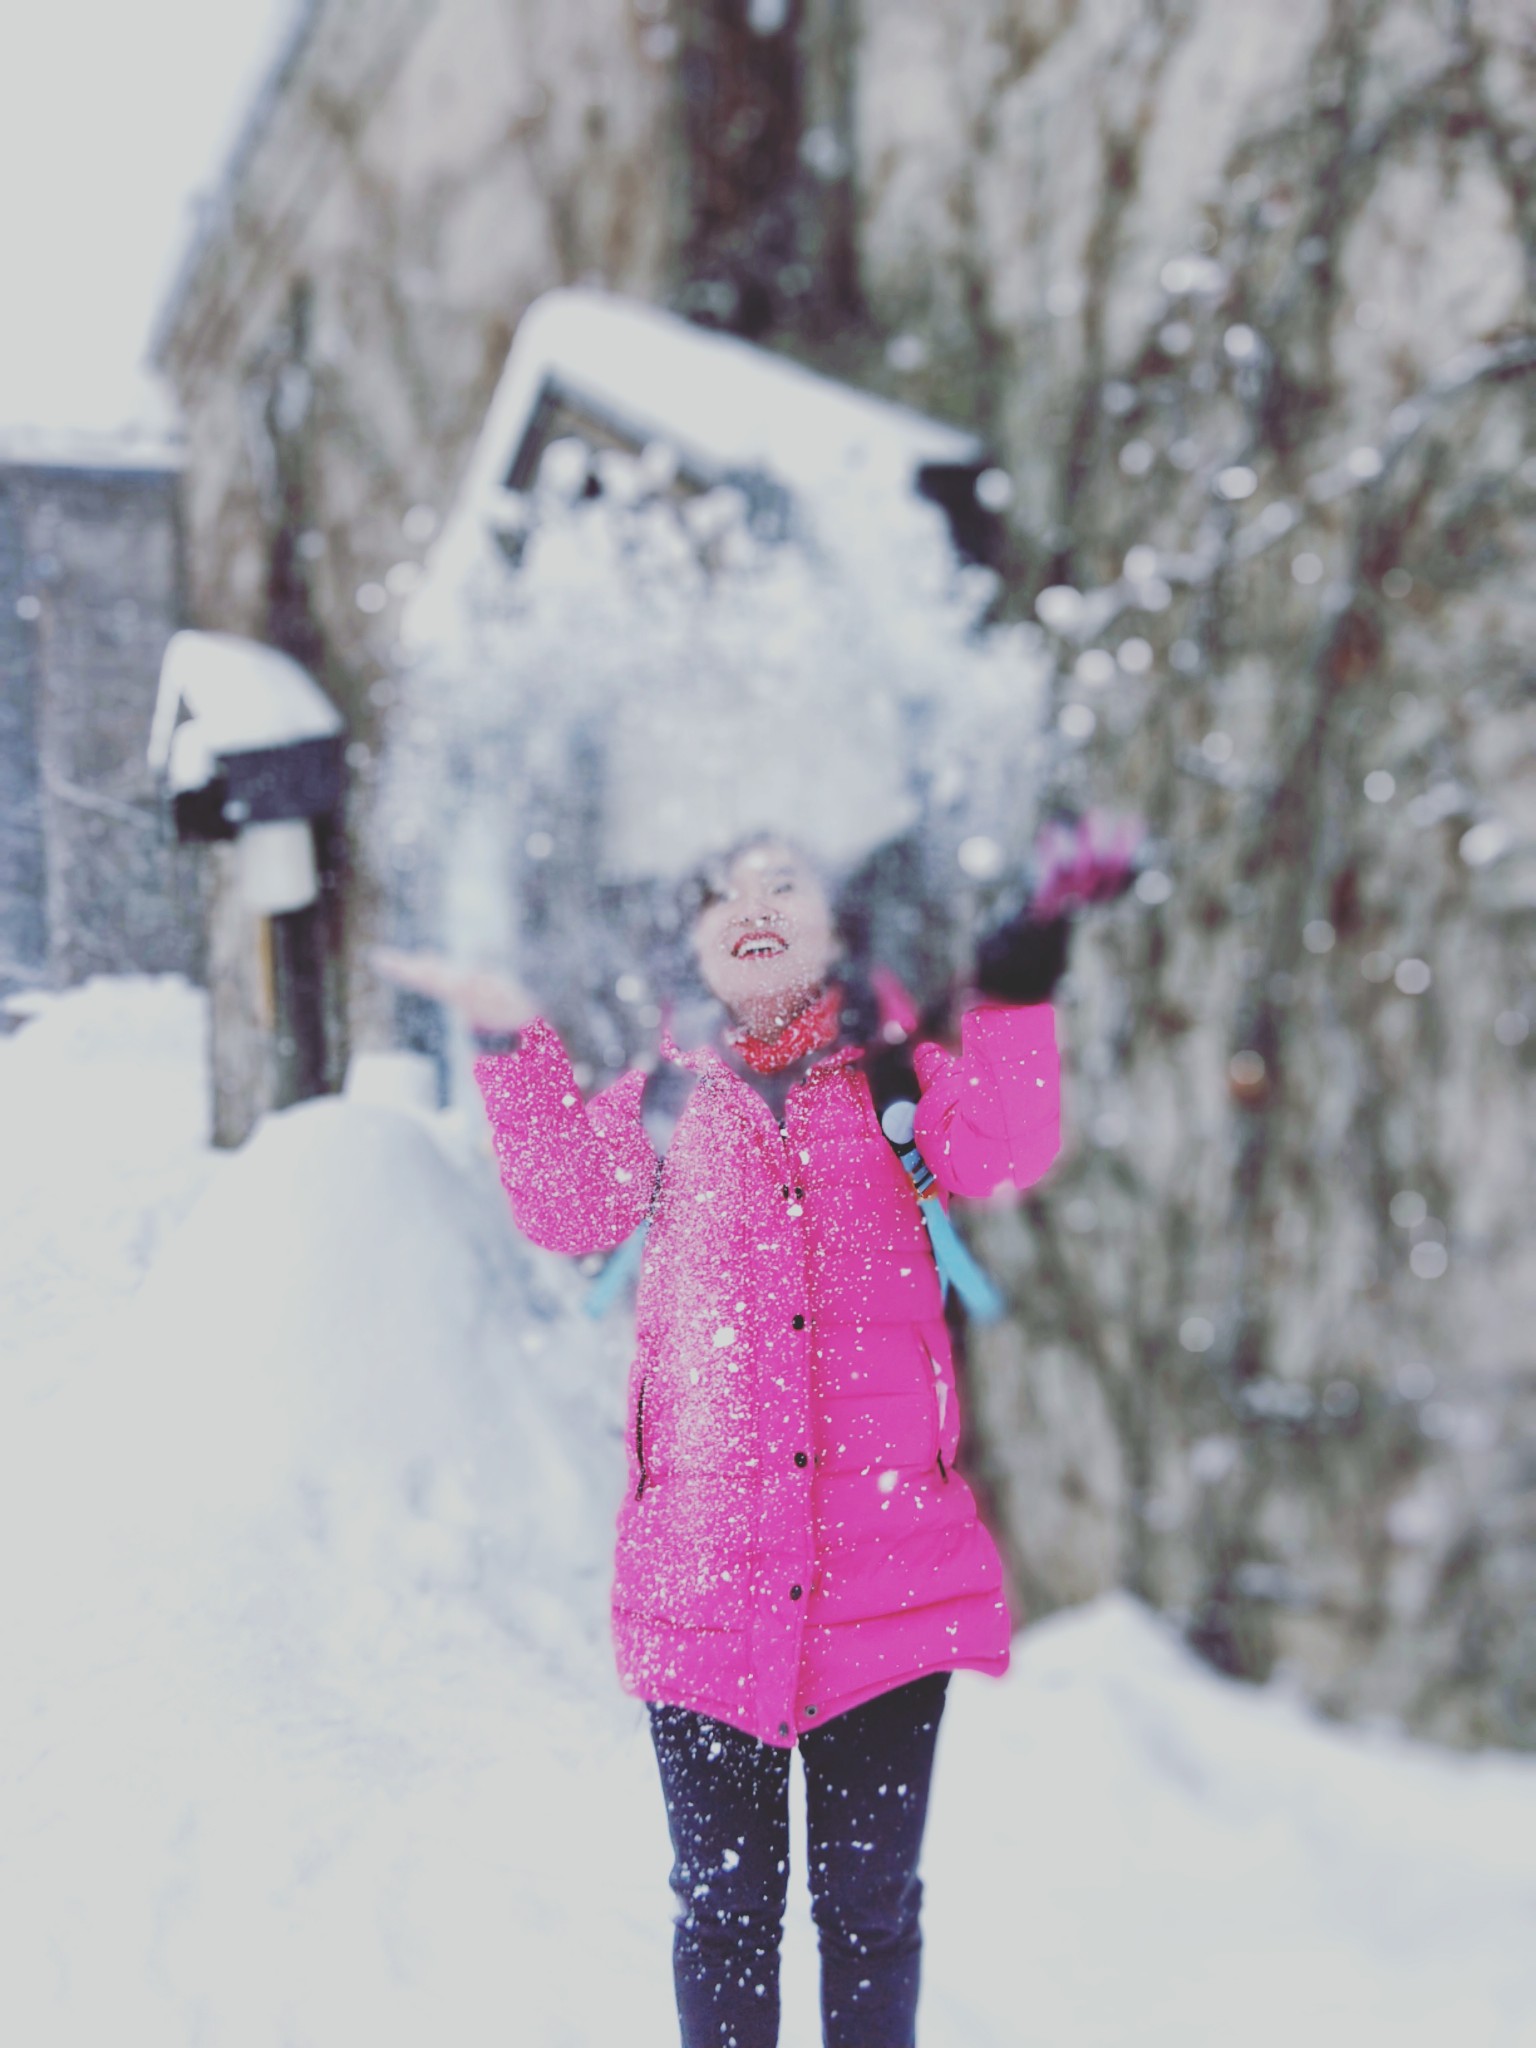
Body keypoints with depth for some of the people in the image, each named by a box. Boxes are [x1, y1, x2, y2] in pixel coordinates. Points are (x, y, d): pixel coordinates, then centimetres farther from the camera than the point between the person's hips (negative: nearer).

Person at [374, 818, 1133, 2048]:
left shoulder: (893, 1077, 8)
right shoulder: (668, 1096, 11)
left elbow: (1002, 1154, -11)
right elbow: (570, 1206, -4)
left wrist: (1017, 993, -20)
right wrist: (517, 1049, -11)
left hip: (886, 1566, 0)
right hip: (704, 1572, 1)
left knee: (869, 1902, 10)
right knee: (724, 1901, 10)